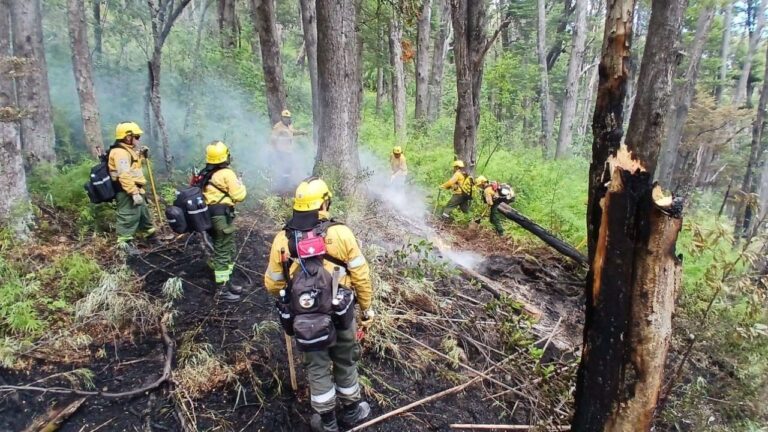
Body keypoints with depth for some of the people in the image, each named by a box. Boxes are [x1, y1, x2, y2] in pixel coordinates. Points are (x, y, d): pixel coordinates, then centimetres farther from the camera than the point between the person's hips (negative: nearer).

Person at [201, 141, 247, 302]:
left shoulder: (205, 174, 11)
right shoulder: (226, 174, -15)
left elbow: (203, 192, 15)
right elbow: (239, 196, -15)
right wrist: (240, 185, 5)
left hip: (211, 214, 9)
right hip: (222, 216, -9)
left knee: (227, 250, 19)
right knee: (223, 252, -3)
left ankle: (226, 282, 28)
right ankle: (222, 290, 2)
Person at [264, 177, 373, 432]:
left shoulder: (282, 239, -9)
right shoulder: (340, 233, -15)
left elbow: (272, 285, 0)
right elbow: (361, 276, -9)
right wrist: (366, 308, 5)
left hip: (305, 317, 1)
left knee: (317, 367, 18)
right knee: (345, 362, 21)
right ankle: (351, 410, 40)